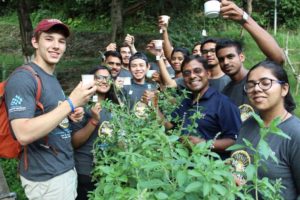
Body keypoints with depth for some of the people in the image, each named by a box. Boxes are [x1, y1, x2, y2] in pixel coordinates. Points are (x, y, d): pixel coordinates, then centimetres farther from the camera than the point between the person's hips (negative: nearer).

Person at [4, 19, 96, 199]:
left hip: (67, 169, 9)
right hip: (45, 178, -8)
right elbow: (24, 134, -27)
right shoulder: (23, 78, -18)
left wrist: (71, 114, -1)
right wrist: (71, 103, -27)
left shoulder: (52, 78, 10)